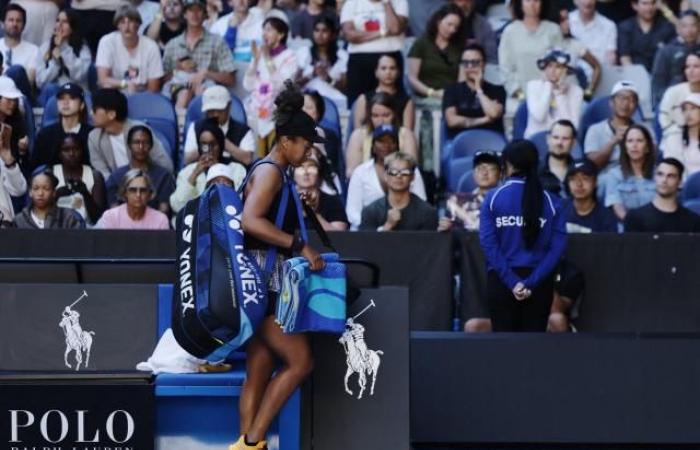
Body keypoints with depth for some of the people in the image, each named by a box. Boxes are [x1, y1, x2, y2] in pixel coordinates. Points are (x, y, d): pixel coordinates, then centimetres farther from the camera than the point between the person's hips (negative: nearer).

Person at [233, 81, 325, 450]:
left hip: (261, 283, 10)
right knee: (299, 361, -10)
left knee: (259, 373, 7)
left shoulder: (274, 173, 19)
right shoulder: (270, 172, -11)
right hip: (263, 279, -10)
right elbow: (251, 221, -26)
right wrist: (300, 246, -25)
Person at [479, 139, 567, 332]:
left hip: (501, 280, -1)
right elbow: (557, 247, -9)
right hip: (539, 281, 1)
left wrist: (512, 282, -12)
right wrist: (531, 282, -12)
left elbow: (489, 244, -11)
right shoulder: (550, 201, 0)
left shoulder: (493, 198, -3)